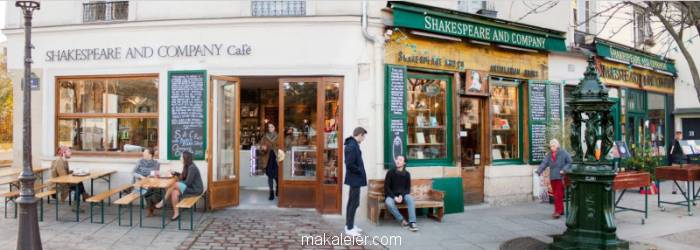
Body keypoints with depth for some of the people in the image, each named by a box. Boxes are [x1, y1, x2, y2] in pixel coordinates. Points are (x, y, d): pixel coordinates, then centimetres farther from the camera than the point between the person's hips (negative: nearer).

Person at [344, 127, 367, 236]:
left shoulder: (352, 144, 11)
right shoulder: (352, 146, -20)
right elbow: (350, 164, -25)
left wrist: (360, 171, 7)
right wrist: (360, 171, -13)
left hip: (354, 178, 11)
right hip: (355, 179, -11)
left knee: (351, 202, 16)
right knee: (354, 203, -4)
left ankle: (349, 225, 26)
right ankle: (349, 228, 2)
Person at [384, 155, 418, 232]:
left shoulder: (407, 174, 3)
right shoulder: (390, 172, -5)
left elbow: (408, 188, 4)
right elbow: (386, 187, -6)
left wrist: (402, 195, -16)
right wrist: (394, 197, -18)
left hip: (402, 195, 2)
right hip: (391, 195, -2)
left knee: (410, 198, -31)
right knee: (389, 203, -35)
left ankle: (412, 222, -35)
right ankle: (402, 221, -21)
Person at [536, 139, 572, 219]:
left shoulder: (563, 153, -3)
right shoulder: (549, 154, 11)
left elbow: (570, 163, -3)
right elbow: (544, 163, 1)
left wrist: (564, 170, -16)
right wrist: (539, 171, -13)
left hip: (560, 177, -6)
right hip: (552, 177, 6)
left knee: (558, 195, -10)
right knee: (556, 195, 12)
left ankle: (558, 211, -7)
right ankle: (561, 210, 25)